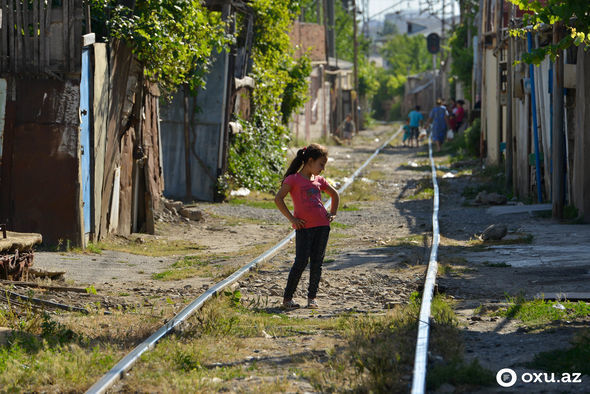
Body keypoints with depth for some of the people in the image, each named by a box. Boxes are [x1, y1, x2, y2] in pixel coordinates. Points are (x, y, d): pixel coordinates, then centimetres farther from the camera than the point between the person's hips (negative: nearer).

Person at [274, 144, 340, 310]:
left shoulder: (319, 180, 15)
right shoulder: (293, 179, -2)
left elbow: (334, 194, 32)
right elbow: (278, 199, -11)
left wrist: (332, 213, 19)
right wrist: (291, 218, -11)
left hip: (322, 225, 5)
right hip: (304, 227, -5)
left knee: (317, 263, 5)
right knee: (301, 262, -9)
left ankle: (312, 297, 15)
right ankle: (287, 297, 0)